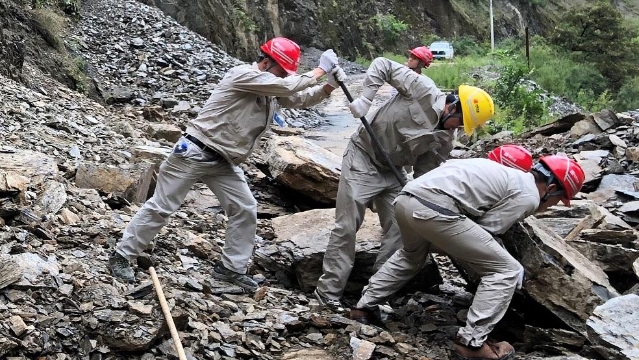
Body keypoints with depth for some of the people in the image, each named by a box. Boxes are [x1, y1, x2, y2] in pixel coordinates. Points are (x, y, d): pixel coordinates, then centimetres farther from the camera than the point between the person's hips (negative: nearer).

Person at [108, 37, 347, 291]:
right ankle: (122, 255, 11)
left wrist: (329, 86, -9)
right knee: (161, 207, -1)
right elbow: (289, 86, -26)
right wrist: (320, 70, -16)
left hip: (223, 162, 9)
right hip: (194, 153, -9)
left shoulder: (273, 90, 8)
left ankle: (231, 267, 17)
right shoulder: (243, 74, -18)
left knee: (245, 209, 5)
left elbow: (300, 99, 7)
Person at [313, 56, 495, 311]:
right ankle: (329, 291, 2)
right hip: (363, 159, -7)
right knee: (347, 227, -7)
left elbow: (425, 173, 1)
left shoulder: (444, 141, -2)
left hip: (393, 171, 7)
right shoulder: (423, 90, -20)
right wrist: (365, 98, -26)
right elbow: (383, 65, -17)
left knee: (399, 231, 3)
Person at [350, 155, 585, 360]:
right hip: (433, 209, -9)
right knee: (506, 271, 2)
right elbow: (483, 231, 4)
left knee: (411, 256, 41)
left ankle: (364, 307, 42)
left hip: (405, 198, 10)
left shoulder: (506, 173, 30)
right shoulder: (528, 196, 4)